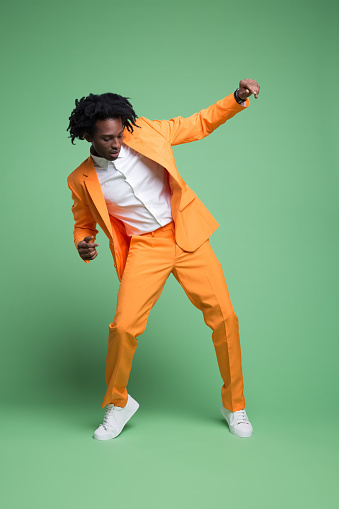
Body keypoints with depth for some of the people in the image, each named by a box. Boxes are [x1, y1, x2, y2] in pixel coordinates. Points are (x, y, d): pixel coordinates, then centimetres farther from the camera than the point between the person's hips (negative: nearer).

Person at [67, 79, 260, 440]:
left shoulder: (145, 132, -1)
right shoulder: (81, 180, -1)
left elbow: (200, 124, 9)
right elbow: (83, 225, 13)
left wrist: (238, 98, -4)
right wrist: (83, 246, -9)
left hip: (187, 236, 1)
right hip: (144, 248, -1)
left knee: (224, 317, -4)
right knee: (123, 327, -14)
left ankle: (234, 404, 18)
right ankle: (118, 402, 17)